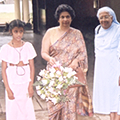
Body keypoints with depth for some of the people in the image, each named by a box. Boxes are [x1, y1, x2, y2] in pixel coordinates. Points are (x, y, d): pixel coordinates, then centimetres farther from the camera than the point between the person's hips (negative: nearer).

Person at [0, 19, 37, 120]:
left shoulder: (28, 46, 2)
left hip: (25, 84, 2)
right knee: (13, 111, 3)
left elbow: (32, 67, 4)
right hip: (12, 84, -2)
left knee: (27, 110, 4)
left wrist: (31, 85, -1)